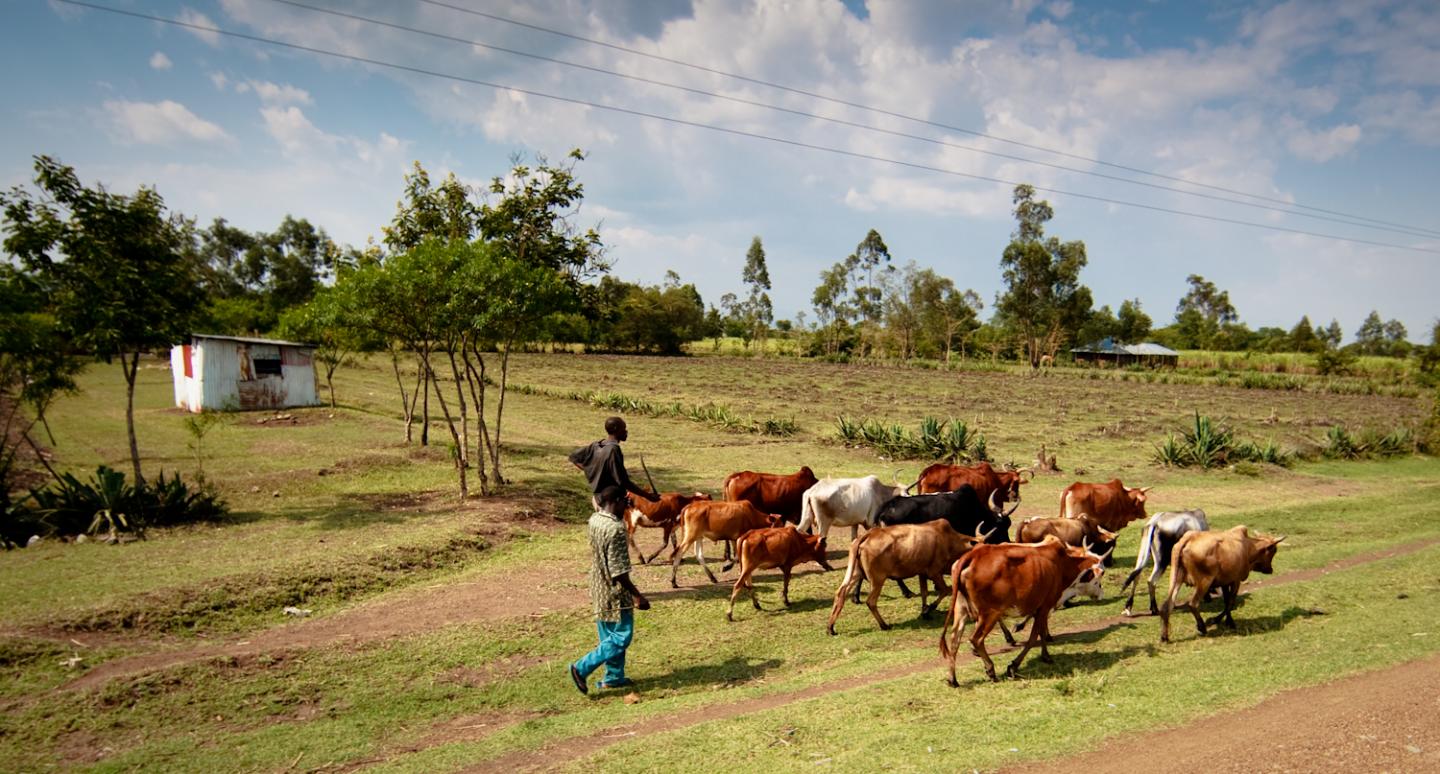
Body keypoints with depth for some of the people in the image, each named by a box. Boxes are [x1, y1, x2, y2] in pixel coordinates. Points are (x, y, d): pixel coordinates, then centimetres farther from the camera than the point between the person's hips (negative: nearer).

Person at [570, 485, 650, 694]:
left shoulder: (595, 519, -2)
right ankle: (582, 668, 4)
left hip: (599, 590, 9)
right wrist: (638, 596, -19)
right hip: (614, 594, -9)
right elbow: (618, 572, -26)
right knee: (621, 638, 4)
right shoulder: (615, 529, -27)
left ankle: (614, 677, 32)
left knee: (609, 636, 20)